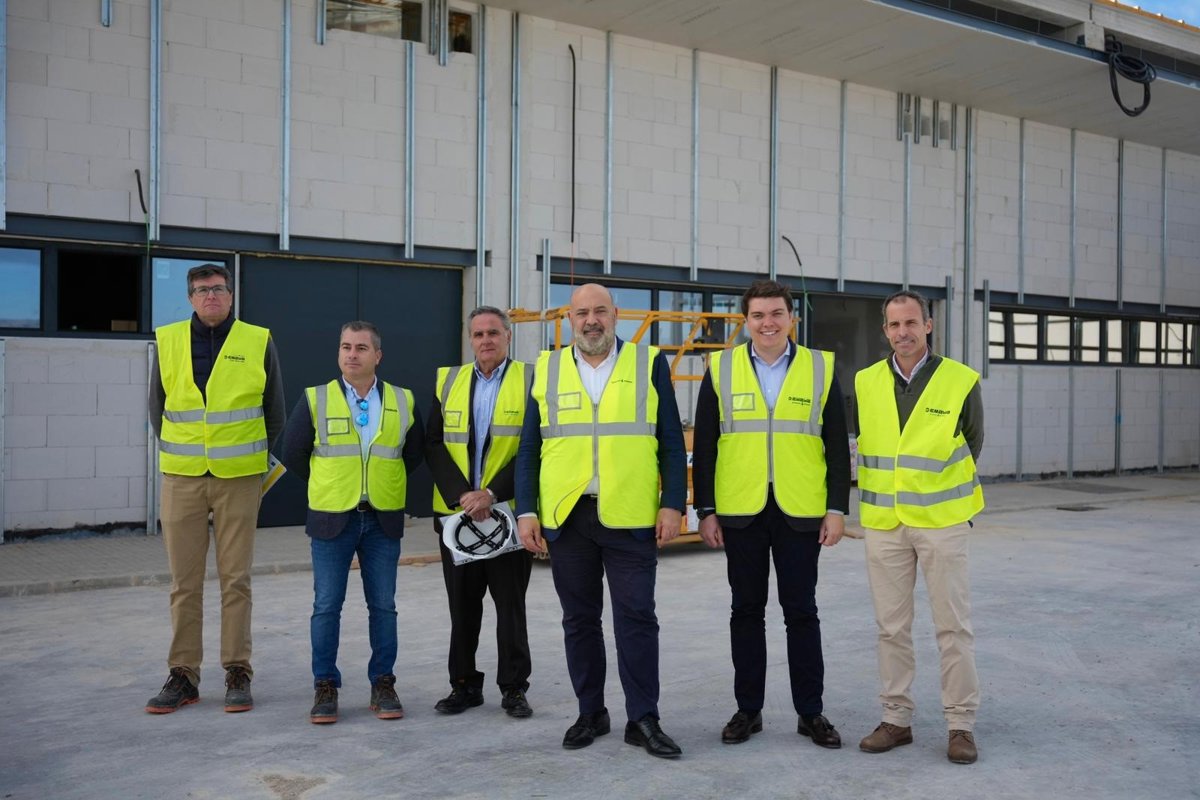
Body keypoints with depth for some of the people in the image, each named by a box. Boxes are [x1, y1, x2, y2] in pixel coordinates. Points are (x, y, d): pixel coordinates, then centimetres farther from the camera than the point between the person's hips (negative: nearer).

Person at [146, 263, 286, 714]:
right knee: (184, 581, 5)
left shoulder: (258, 343, 1)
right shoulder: (167, 341, 5)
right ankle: (183, 674, 15)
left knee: (235, 579, 2)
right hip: (181, 478, 2)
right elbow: (157, 407, 15)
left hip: (238, 478, -1)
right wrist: (180, 455, 12)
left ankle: (237, 673, 11)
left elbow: (274, 412, 9)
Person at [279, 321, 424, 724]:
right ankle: (325, 687, 14)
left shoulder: (404, 402, 3)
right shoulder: (314, 400, -1)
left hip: (384, 520, 1)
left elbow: (414, 455, 14)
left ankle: (383, 685, 17)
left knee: (383, 606, 6)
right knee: (326, 607, 3)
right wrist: (331, 484, 10)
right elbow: (293, 455, 6)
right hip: (331, 519, -1)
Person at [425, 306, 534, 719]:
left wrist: (492, 493, -17)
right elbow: (433, 445, 2)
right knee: (462, 606, 11)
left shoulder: (529, 381, -2)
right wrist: (461, 495, -11)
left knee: (511, 606, 5)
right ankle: (464, 685, 23)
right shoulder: (448, 381, 8)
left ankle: (514, 689, 16)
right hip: (457, 513, 3)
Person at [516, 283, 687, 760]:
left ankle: (643, 720, 10)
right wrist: (526, 511, 0)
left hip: (631, 519, -2)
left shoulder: (650, 365, 4)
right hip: (566, 519, 2)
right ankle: (590, 713, 24)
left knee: (636, 618, 0)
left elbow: (671, 444, 3)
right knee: (579, 620, 11)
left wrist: (673, 504, -6)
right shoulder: (546, 370, 8)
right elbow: (528, 449, 8)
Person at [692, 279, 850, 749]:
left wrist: (837, 508, -2)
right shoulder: (721, 370, 3)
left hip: (800, 513, 0)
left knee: (801, 612, 7)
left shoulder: (821, 369, 3)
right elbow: (704, 447, 3)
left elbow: (836, 446, 4)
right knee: (746, 611, 9)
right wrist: (705, 510, -1)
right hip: (740, 513, 1)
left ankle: (811, 712, 19)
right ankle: (748, 710, 21)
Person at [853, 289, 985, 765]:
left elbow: (972, 443, 9)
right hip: (883, 524, 3)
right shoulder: (866, 383, 2)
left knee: (953, 624, 3)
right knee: (891, 627, 9)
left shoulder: (960, 382, -5)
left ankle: (961, 723, 14)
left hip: (941, 523, -3)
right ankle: (896, 718, 20)